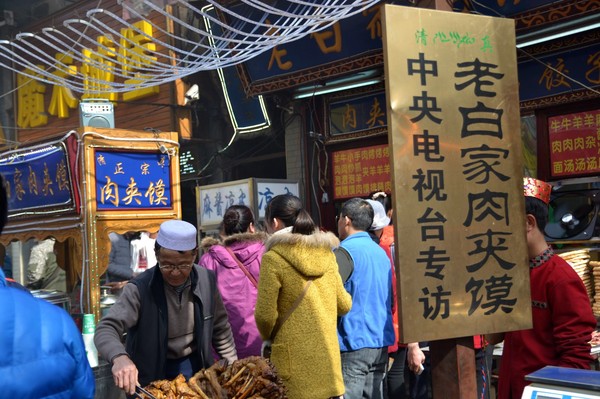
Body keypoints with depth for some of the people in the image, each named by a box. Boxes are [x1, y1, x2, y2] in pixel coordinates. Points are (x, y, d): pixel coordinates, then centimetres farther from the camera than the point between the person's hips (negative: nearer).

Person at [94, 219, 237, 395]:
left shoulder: (207, 280, -12)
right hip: (152, 373, -3)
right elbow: (106, 329, -33)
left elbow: (220, 328, 2)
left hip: (194, 366, 3)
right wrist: (120, 358, -53)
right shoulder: (140, 288, -24)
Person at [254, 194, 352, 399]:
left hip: (296, 358, -5)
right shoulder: (326, 253, 5)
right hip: (328, 354, 5)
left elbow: (265, 315, -12)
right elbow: (344, 304, 12)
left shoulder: (273, 258, -11)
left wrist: (267, 337, 8)